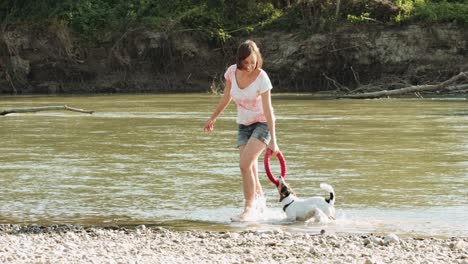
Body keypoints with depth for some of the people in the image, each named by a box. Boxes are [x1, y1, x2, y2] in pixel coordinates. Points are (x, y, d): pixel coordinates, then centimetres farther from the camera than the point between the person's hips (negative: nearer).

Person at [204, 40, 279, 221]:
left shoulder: (261, 78, -22)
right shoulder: (232, 72, -8)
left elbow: (267, 110, -22)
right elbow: (227, 97, 10)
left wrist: (273, 139, -23)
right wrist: (213, 118, 18)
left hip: (262, 123, -5)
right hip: (243, 124, 5)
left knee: (245, 165, -19)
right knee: (250, 169, 0)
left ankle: (249, 208, -10)